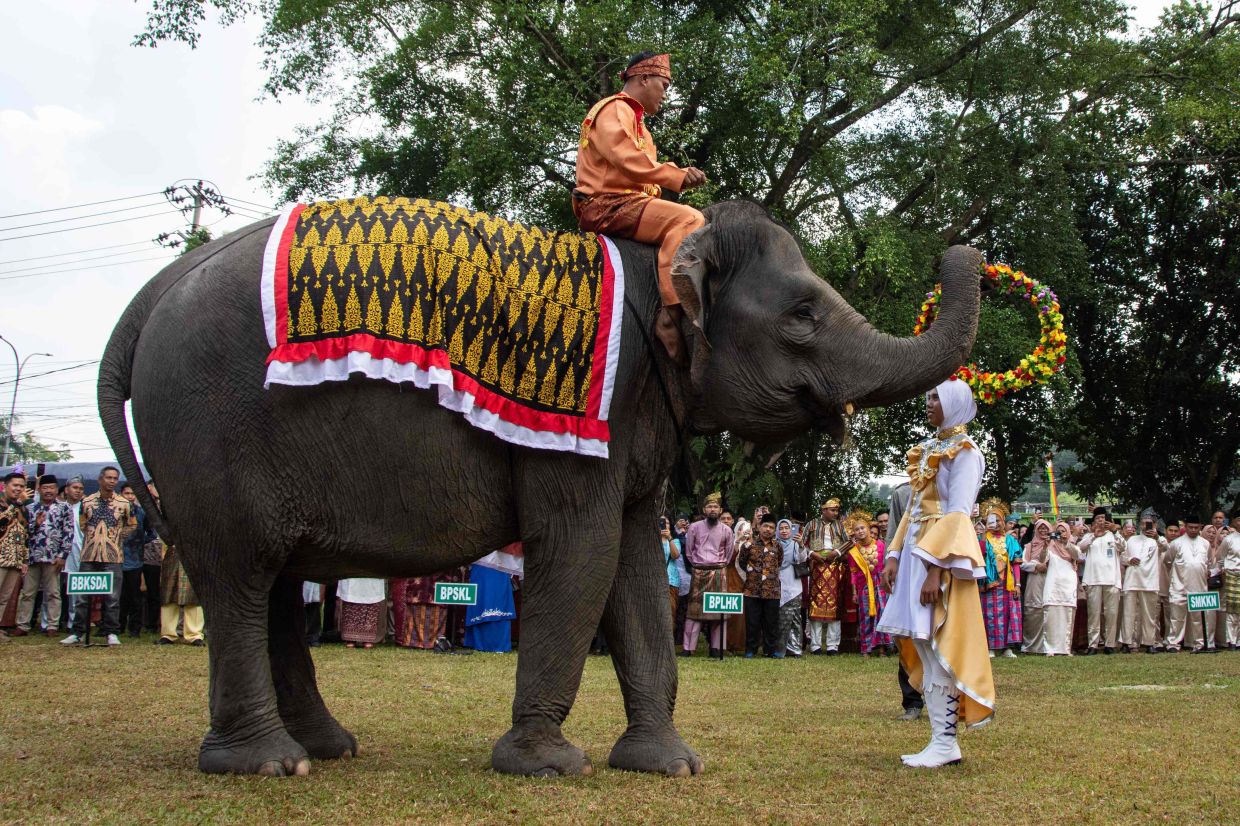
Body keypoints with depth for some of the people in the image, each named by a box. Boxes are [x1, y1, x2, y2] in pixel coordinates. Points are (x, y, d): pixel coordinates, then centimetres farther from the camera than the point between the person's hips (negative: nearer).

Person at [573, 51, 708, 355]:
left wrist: (679, 175, 2)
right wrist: (677, 177, -17)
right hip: (608, 205, -11)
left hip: (629, 203, 11)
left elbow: (641, 170, 20)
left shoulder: (634, 120, 30)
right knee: (688, 219, -27)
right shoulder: (615, 109, -3)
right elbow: (627, 160, -20)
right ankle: (672, 314, -37)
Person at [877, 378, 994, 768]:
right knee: (921, 647, 7)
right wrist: (894, 556, 9)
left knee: (937, 647, -8)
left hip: (943, 553, -8)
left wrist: (935, 568, -22)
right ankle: (942, 739, 11)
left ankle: (945, 743, -4)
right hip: (917, 552, 8)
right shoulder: (928, 449, 19)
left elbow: (957, 514, -15)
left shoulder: (964, 452, -6)